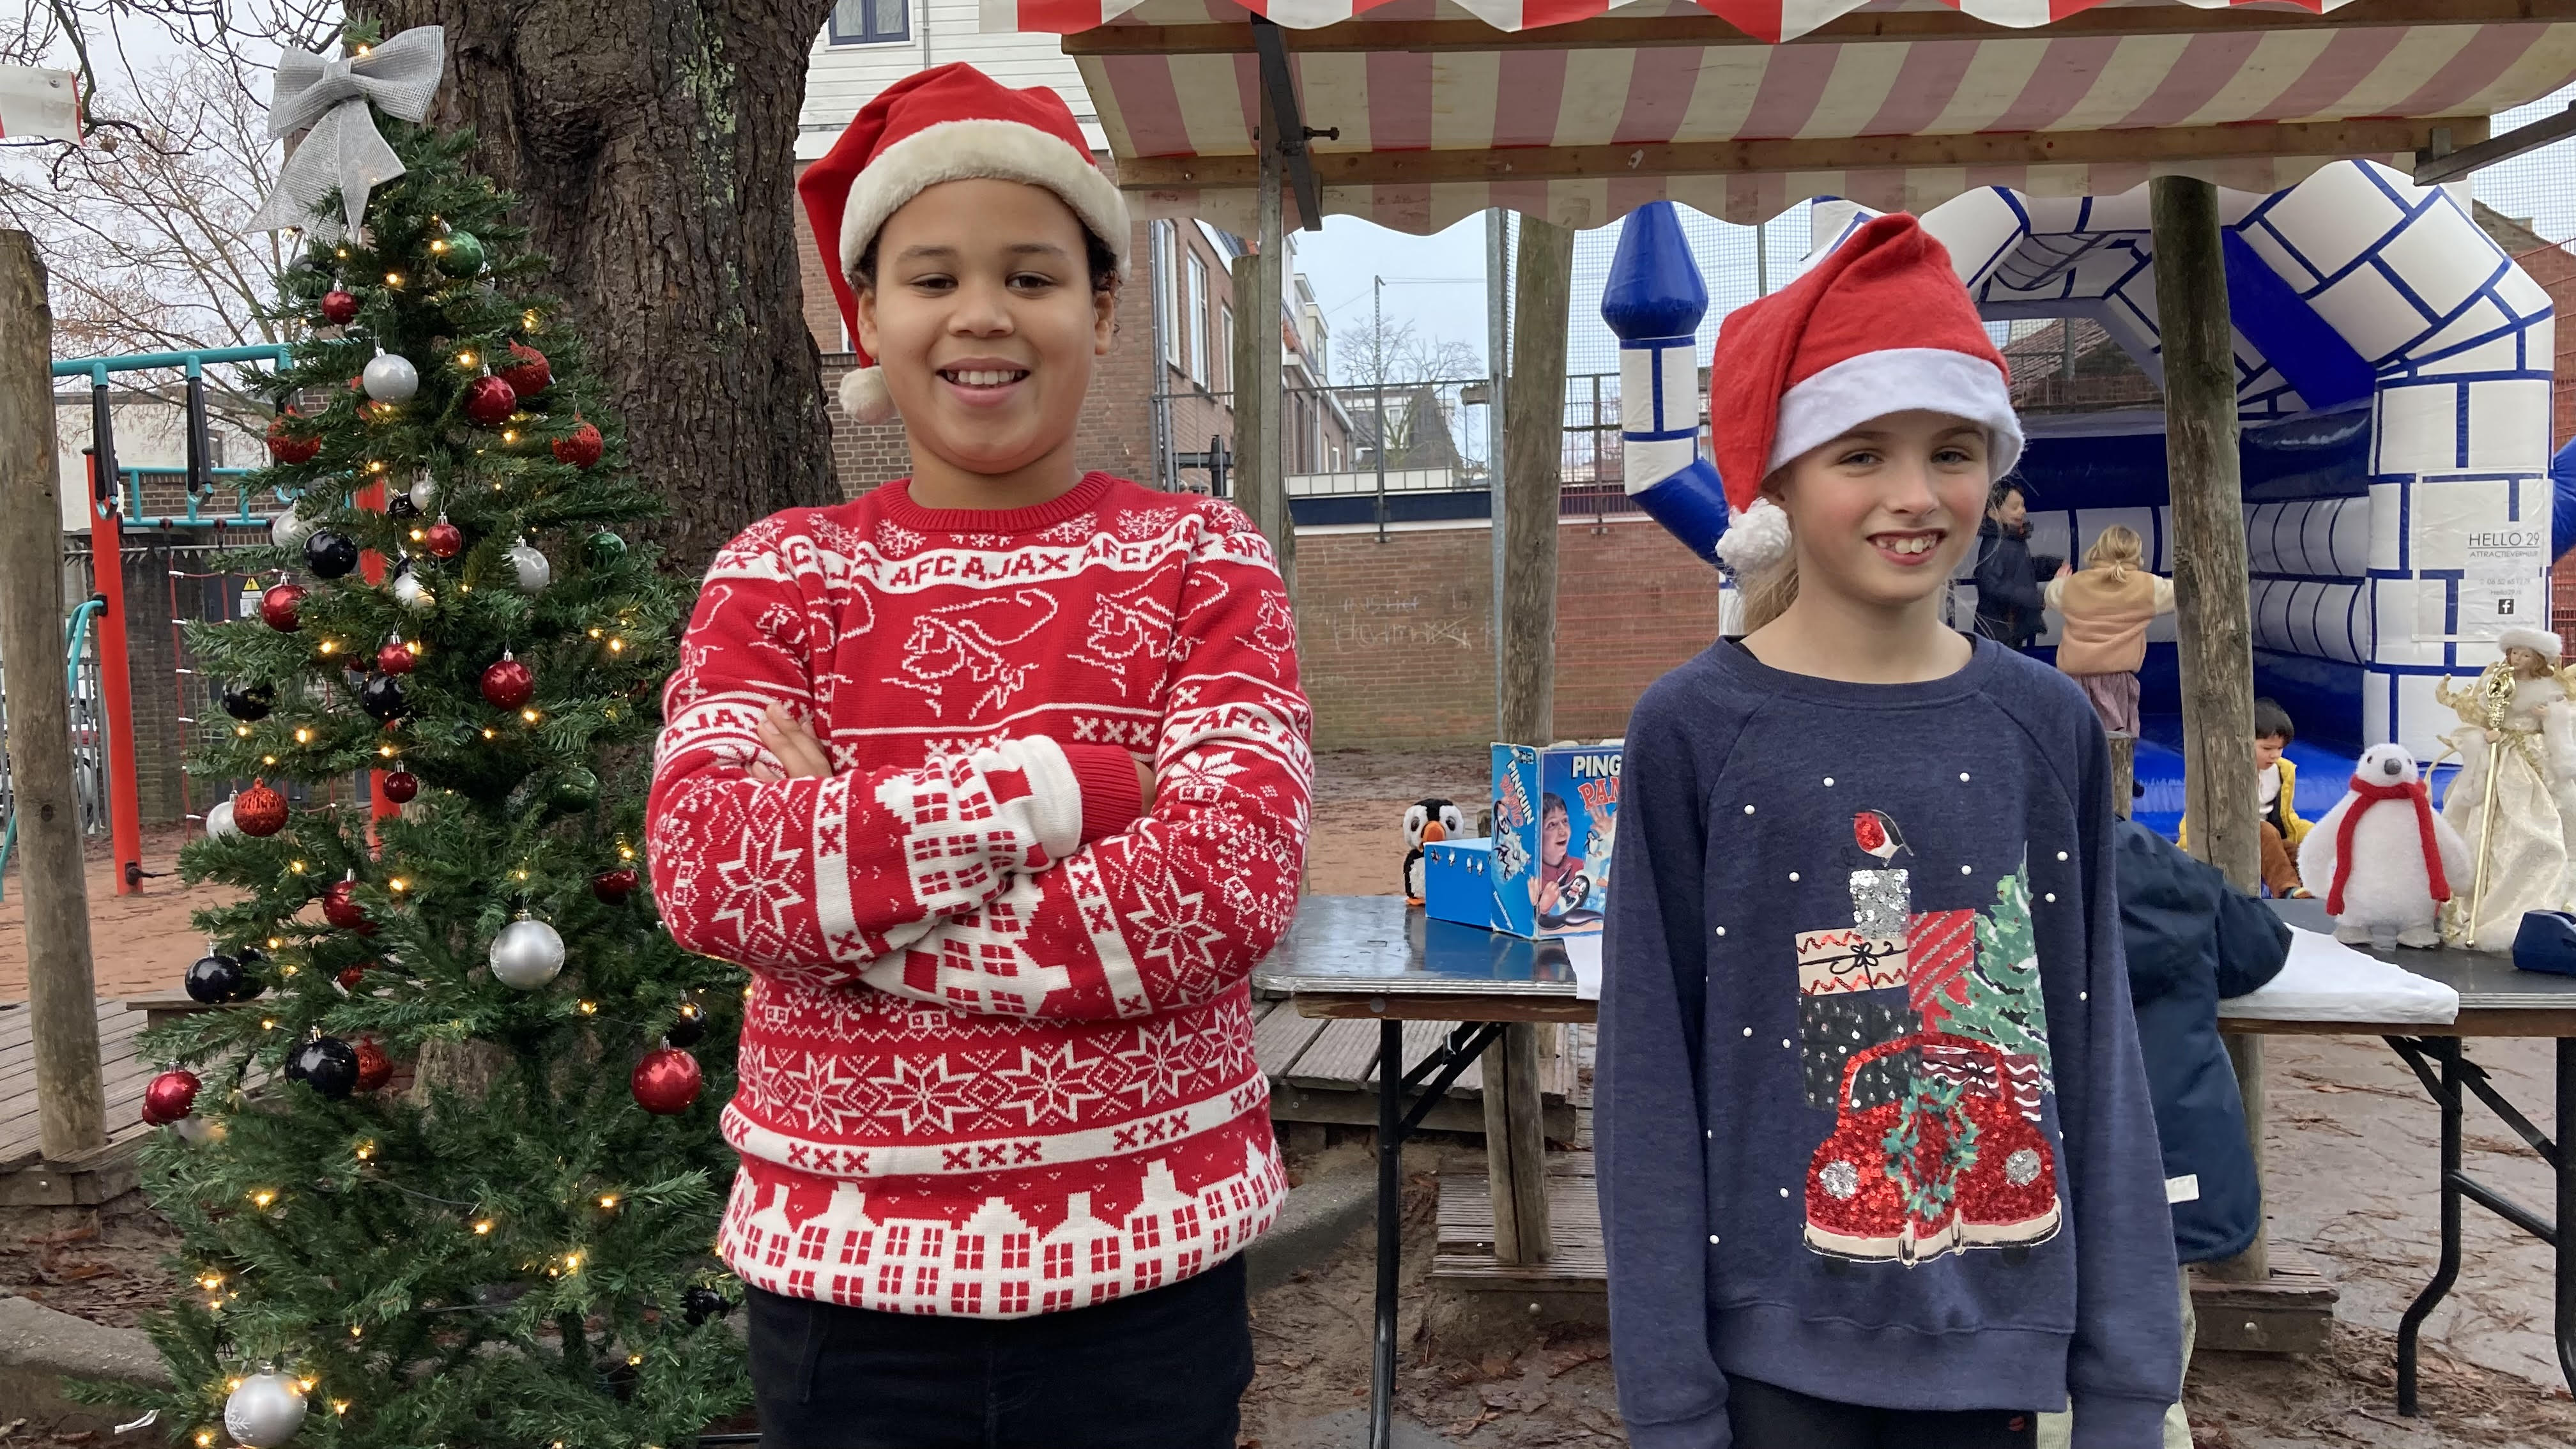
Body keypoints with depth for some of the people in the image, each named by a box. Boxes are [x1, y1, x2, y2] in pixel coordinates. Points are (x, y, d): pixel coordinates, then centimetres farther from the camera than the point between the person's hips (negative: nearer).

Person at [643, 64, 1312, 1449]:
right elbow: (706, 865, -14)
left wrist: (846, 881, -16)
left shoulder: (1197, 559, -2)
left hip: (1145, 1254, -1)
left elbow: (1235, 871, -16)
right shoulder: (778, 576, 1)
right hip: (843, 1262, 1)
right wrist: (1063, 785, -19)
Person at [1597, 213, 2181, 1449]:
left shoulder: (2048, 726, -2)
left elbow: (2098, 1052, 1)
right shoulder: (1696, 730, -11)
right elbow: (1651, 1074, -8)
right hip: (1778, 1345, -3)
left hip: (2002, 1341, 3)